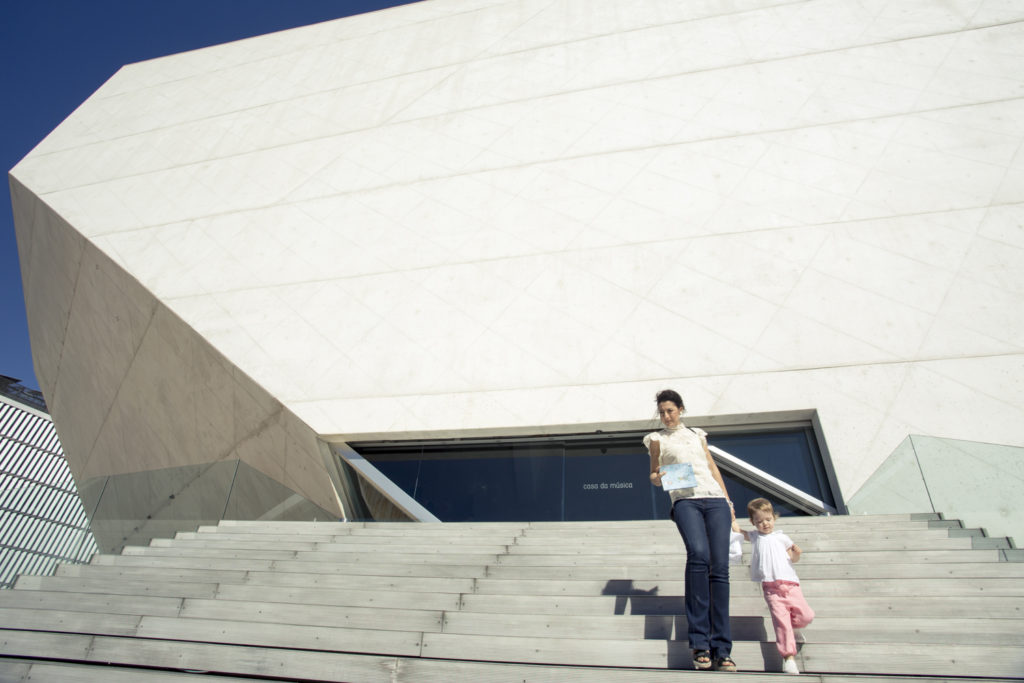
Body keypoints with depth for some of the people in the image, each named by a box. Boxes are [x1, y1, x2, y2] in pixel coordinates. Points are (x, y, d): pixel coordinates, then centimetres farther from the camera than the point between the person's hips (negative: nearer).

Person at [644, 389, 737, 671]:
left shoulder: (697, 434, 24)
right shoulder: (657, 439, 18)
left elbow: (713, 467, 23)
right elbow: (655, 476, 18)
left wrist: (729, 502, 15)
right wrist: (655, 477, -6)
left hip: (715, 500, 3)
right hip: (685, 500, -3)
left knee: (720, 567, -10)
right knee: (698, 554, -29)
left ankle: (722, 649, -5)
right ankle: (700, 643, -23)